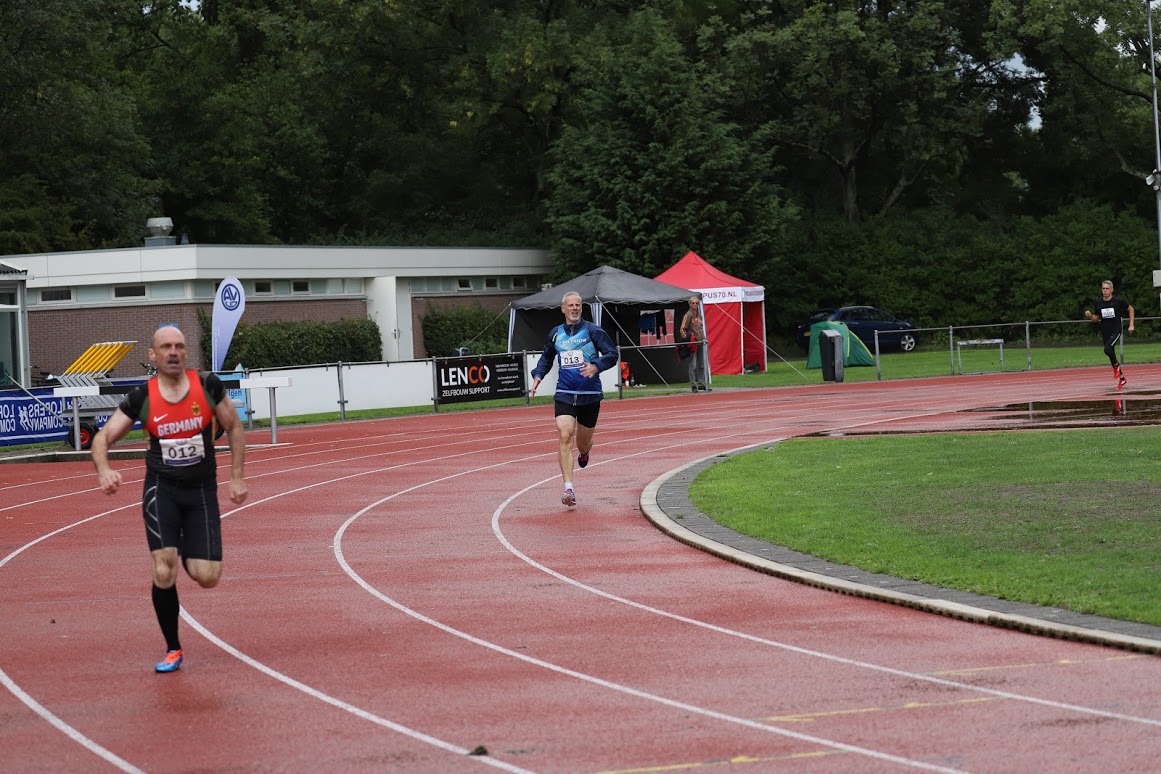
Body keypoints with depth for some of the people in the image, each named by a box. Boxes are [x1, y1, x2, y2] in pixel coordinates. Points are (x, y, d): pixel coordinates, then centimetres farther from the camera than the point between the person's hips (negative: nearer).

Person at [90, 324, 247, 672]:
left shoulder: (208, 386, -5)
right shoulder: (141, 398, -6)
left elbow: (234, 428, 8)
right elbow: (103, 437, -2)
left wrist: (236, 477, 4)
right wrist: (103, 470, -24)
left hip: (202, 490, 1)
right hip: (161, 488, -1)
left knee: (207, 577, -8)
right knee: (164, 572, -15)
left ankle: (188, 554, 31)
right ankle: (172, 649, 5)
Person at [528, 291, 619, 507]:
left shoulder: (593, 331, -3)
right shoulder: (555, 334, 8)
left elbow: (613, 354, -5)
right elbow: (547, 358, 25)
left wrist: (596, 367, -22)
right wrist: (538, 376, 8)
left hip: (590, 395, -1)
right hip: (564, 394, 1)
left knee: (583, 443, 10)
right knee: (565, 436, -18)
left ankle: (584, 452, 52)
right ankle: (568, 489, -21)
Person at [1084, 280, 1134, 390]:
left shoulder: (1118, 301, -8)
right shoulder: (1099, 303, 2)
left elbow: (1130, 309, 6)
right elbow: (1096, 319, 12)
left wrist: (1131, 325, 1)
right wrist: (1090, 316, -10)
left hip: (1116, 330, -5)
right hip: (1105, 332, 5)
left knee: (1108, 349, -28)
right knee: (1111, 355, 10)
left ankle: (1117, 366, 0)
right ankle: (1122, 379, 27)